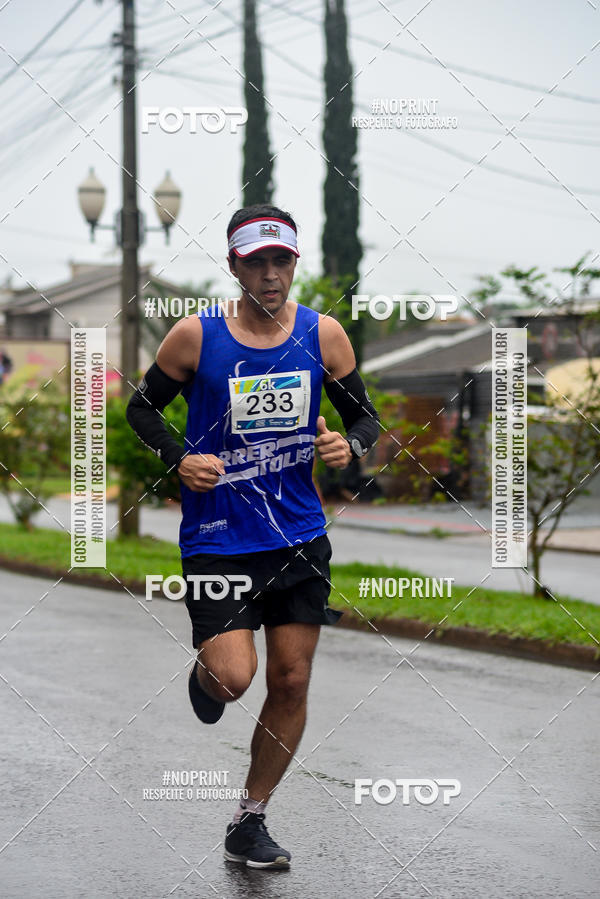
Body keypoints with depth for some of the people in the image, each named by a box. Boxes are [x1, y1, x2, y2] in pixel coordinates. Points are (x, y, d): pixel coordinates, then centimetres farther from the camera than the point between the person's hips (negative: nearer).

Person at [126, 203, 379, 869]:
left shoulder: (323, 335, 0)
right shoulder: (195, 337, -7)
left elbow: (365, 417, 10)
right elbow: (142, 407, 6)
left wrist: (349, 446, -13)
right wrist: (178, 460, -11)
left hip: (300, 535, 3)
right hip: (218, 536, -3)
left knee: (291, 683, 4)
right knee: (233, 678, -15)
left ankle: (249, 825, 20)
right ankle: (204, 673, 26)